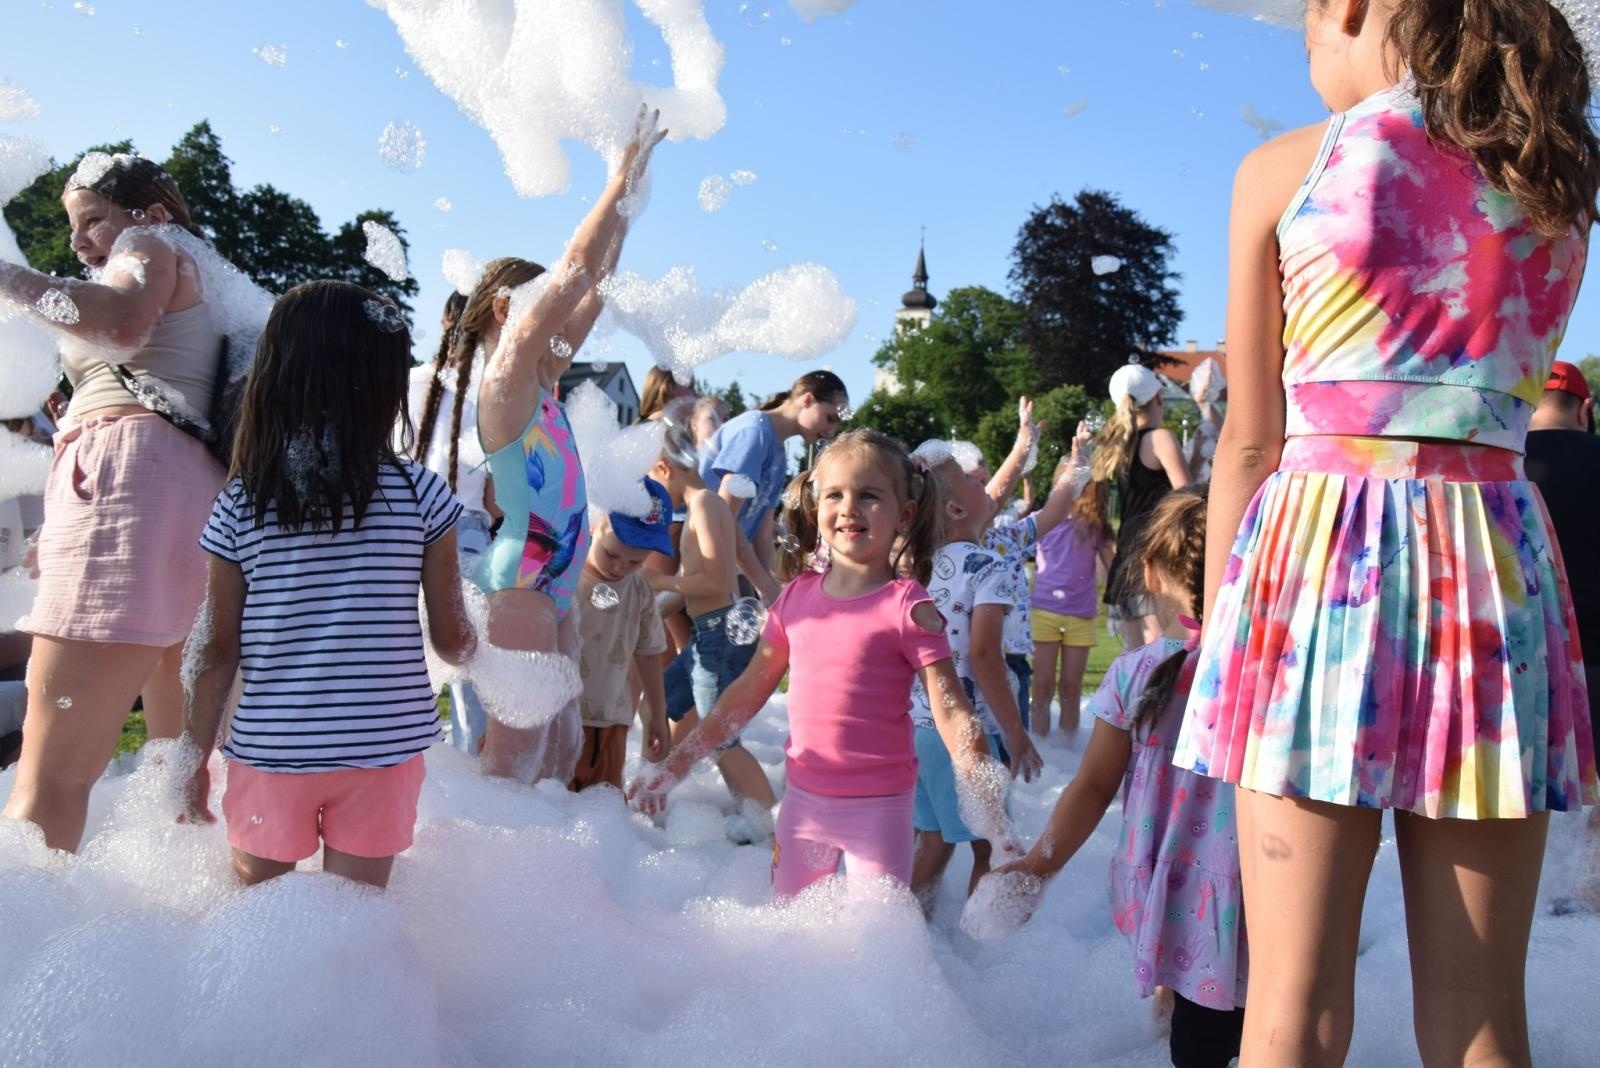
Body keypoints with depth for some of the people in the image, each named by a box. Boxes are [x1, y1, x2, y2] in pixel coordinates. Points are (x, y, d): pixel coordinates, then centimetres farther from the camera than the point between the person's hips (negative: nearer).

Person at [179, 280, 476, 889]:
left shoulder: (239, 505, -5)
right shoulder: (421, 494, -9)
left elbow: (219, 651, -1)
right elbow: (451, 640, -2)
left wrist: (194, 759, 11)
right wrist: (471, 644, 21)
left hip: (270, 750, 1)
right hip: (382, 748, -1)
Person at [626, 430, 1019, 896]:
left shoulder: (908, 608, -13)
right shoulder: (797, 597, 1)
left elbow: (954, 716, -13)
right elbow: (748, 693, 9)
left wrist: (997, 823, -17)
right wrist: (673, 767, 11)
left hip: (878, 807, -5)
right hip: (803, 800, 5)